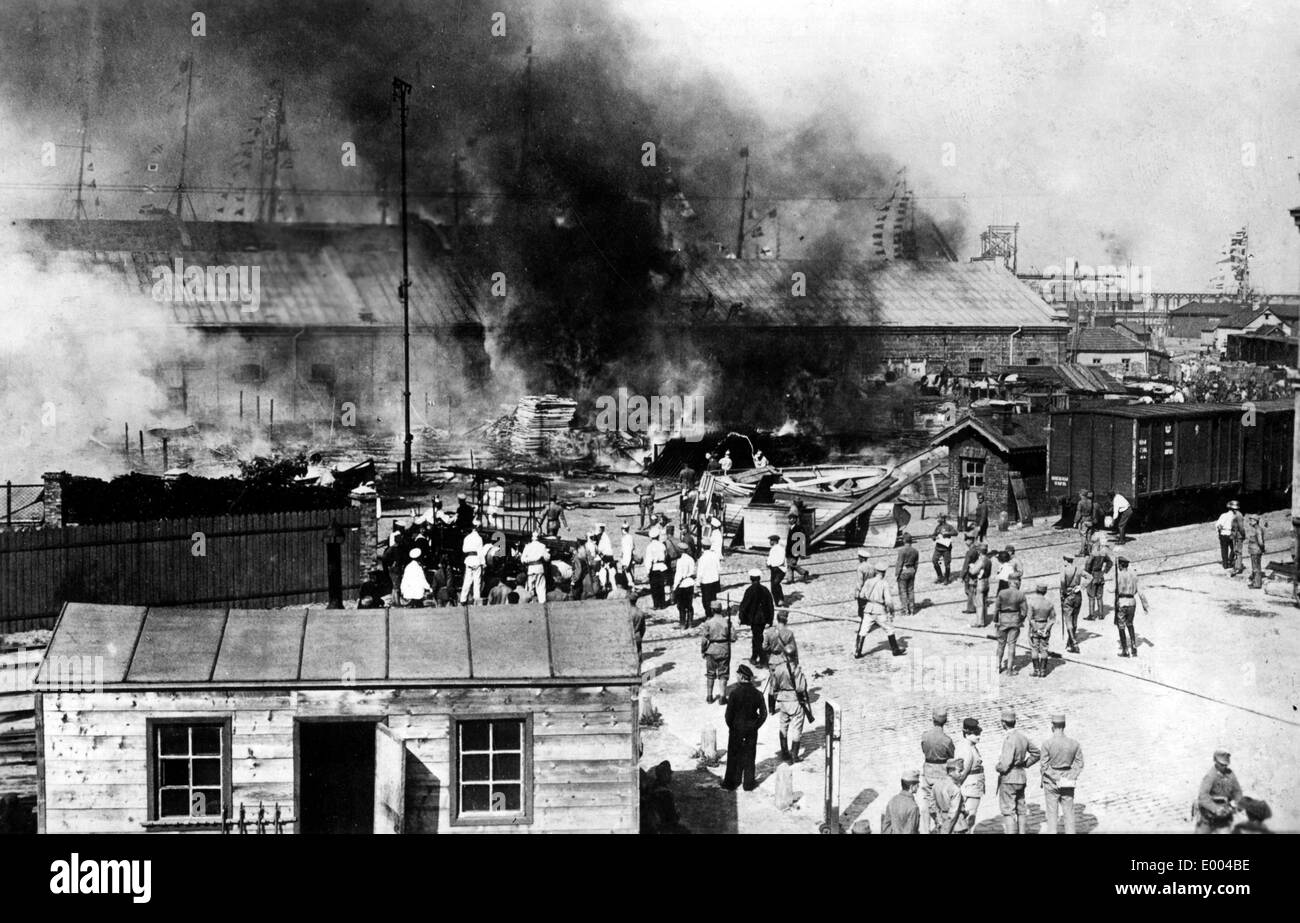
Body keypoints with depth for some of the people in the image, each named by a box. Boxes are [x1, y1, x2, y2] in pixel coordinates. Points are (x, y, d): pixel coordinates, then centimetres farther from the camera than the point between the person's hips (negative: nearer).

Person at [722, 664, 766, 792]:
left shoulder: (734, 692, -17)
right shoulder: (757, 694, -8)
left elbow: (729, 713, -13)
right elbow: (763, 714, -3)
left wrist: (731, 726, 2)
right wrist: (755, 726, 7)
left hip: (736, 729, -2)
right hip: (751, 730, 2)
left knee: (733, 756, 11)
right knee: (749, 756, 13)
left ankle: (730, 783, 18)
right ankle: (748, 783, 19)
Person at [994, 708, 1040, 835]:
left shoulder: (1009, 740, -21)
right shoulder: (1022, 737, 6)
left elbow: (1004, 766, -25)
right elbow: (1036, 753, 21)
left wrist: (998, 767, -4)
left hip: (1008, 779, -9)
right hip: (1021, 778, 9)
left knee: (1008, 813, -6)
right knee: (1020, 811, 13)